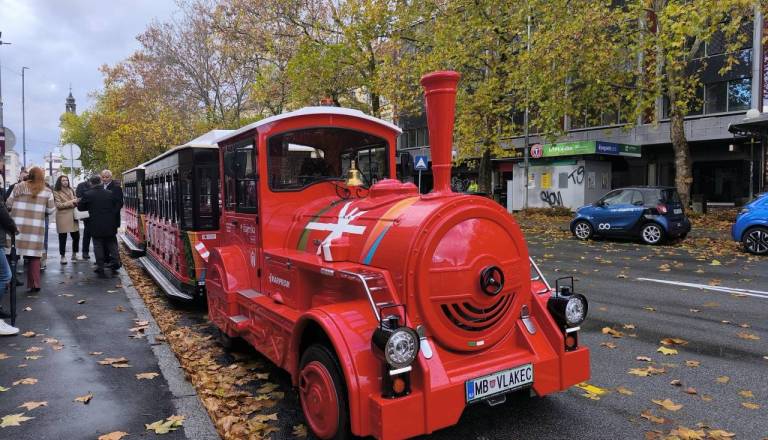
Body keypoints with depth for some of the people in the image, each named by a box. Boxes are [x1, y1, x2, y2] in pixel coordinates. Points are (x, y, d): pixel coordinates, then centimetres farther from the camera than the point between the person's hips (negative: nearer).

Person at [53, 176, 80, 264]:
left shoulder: (71, 190, 14)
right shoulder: (56, 192, -2)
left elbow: (75, 200, 26)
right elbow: (58, 205, -9)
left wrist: (76, 201, 3)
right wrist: (71, 202, -14)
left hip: (73, 216, 5)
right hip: (63, 217, -5)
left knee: (76, 236, 4)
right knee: (63, 237, 0)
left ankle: (74, 255, 20)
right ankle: (63, 256, 9)